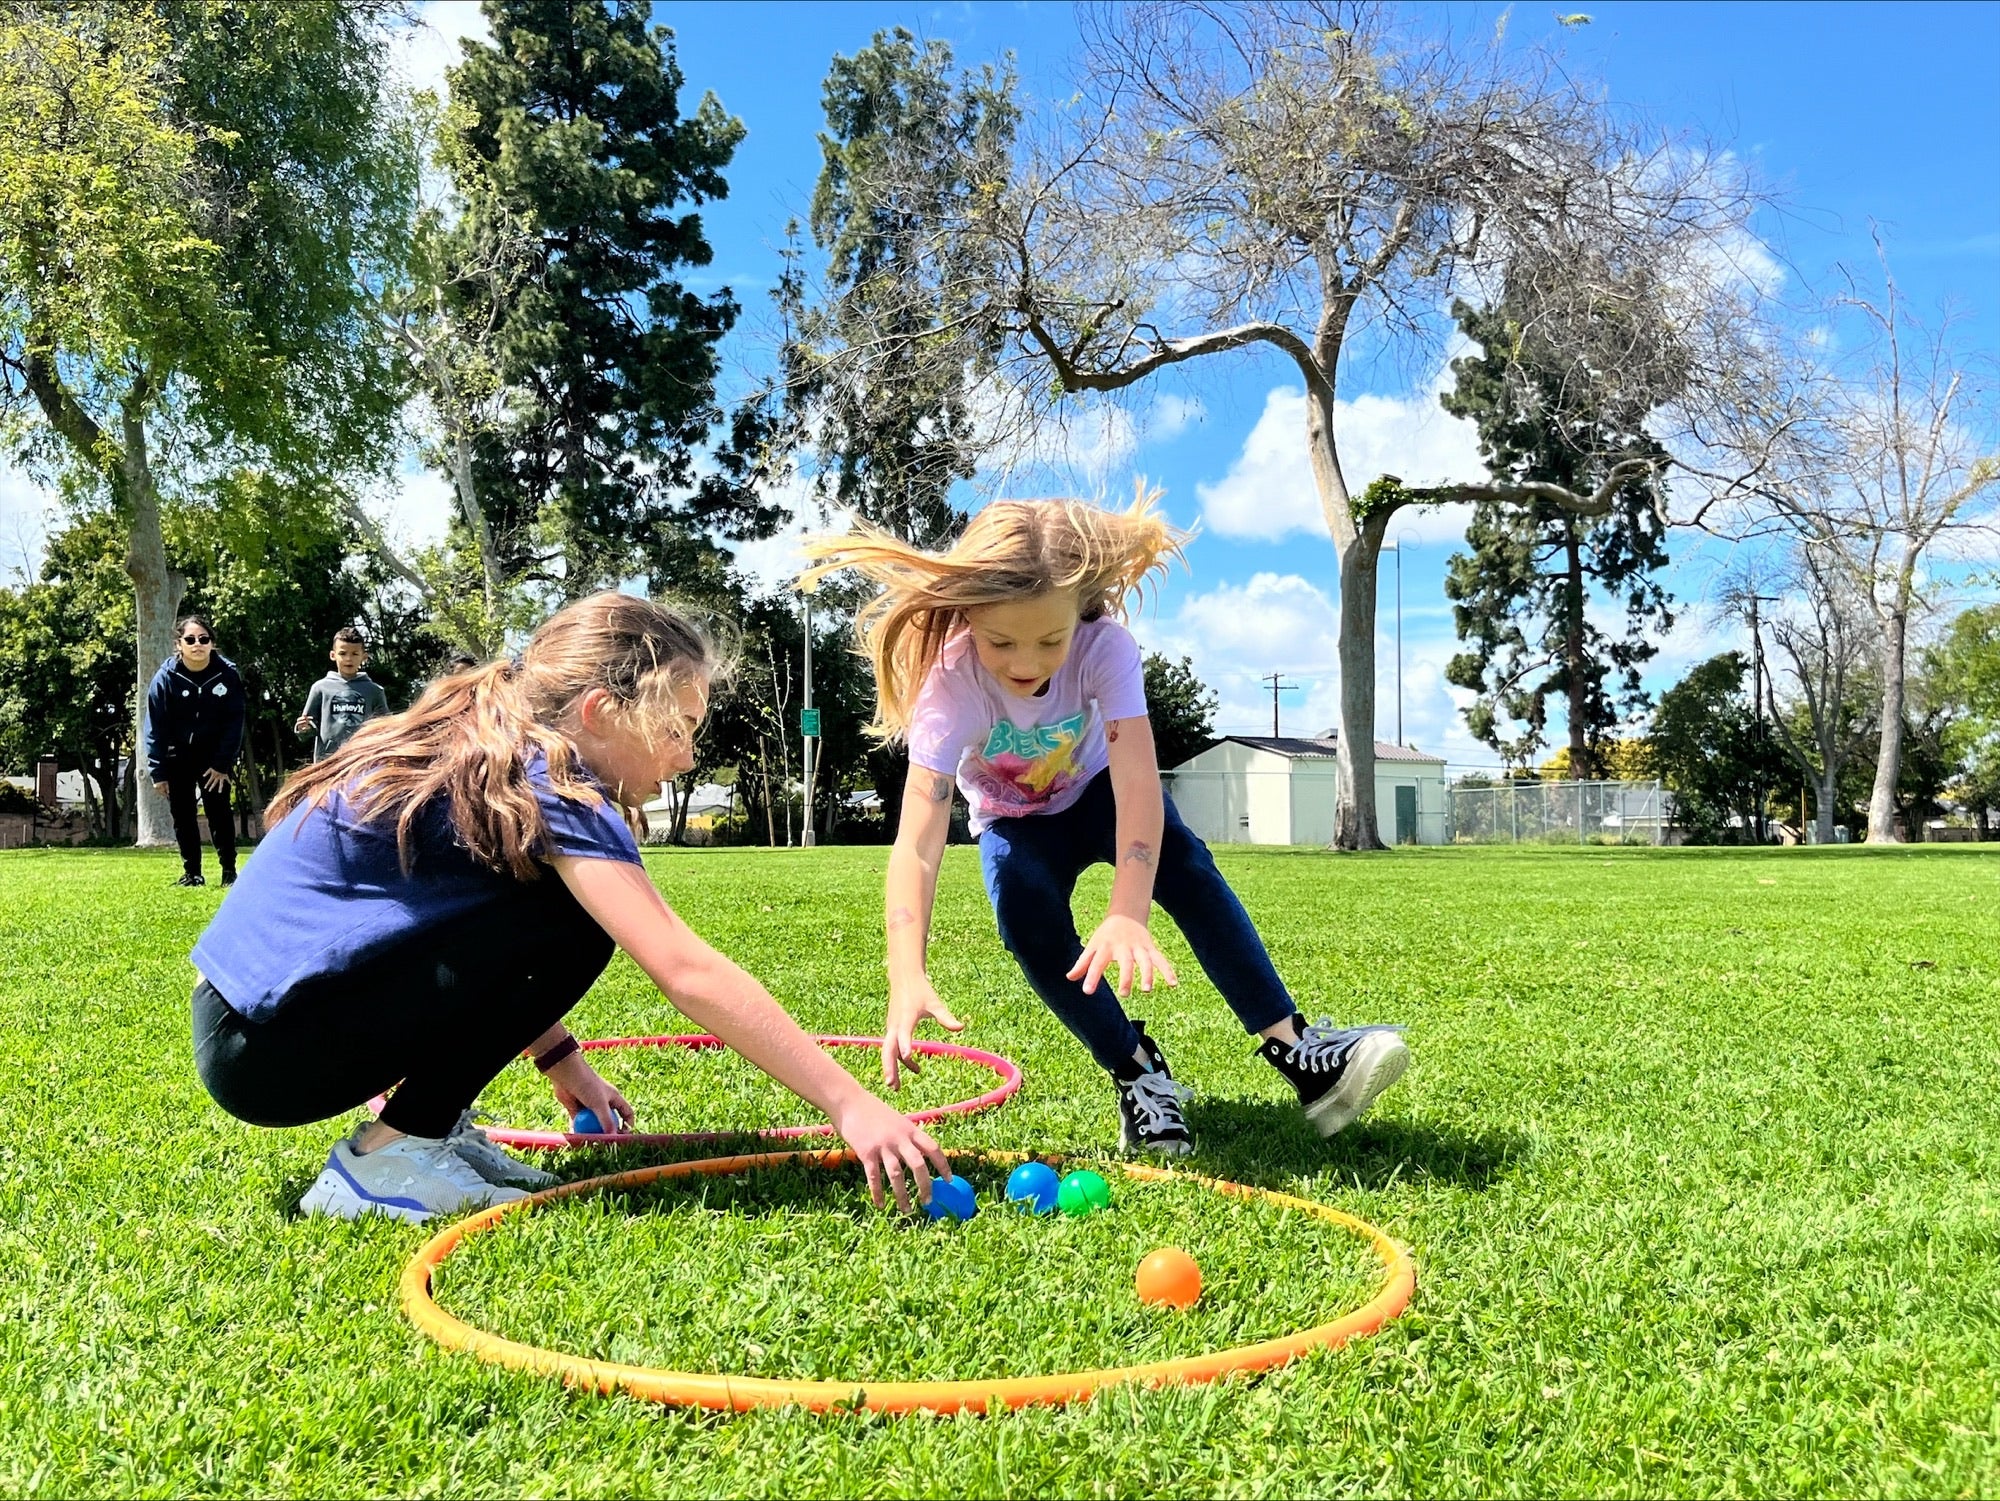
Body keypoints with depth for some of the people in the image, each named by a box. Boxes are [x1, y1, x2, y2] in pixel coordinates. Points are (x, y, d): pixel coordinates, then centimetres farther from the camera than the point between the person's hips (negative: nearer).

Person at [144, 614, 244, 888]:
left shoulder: (227, 674, -13)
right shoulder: (166, 677, -13)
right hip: (178, 757, 1)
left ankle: (229, 871, 5)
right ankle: (192, 873, 14)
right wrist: (157, 772, -9)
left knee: (219, 812, -4)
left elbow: (234, 721, -7)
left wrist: (223, 764, -11)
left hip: (213, 755, -1)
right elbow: (155, 726, -8)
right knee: (182, 815, 5)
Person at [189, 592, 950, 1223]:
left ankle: (428, 1126, 11)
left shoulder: (474, 752, 8)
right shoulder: (540, 784, -19)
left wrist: (563, 1061, 22)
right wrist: (850, 1102, -24)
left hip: (251, 1008, 9)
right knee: (569, 926, -16)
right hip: (268, 1052, -9)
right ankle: (386, 1160, -8)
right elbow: (688, 973, -26)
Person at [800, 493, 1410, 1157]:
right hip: (1014, 818, 0)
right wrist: (907, 977, -62)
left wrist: (1126, 915, -62)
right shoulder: (949, 683, -37)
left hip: (1093, 785, 0)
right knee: (1028, 920, -29)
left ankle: (1296, 1050, -29)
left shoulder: (1105, 647, -35)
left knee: (1183, 863, -28)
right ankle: (1138, 1072, -13)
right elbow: (917, 841, -47)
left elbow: (1137, 782, -46)